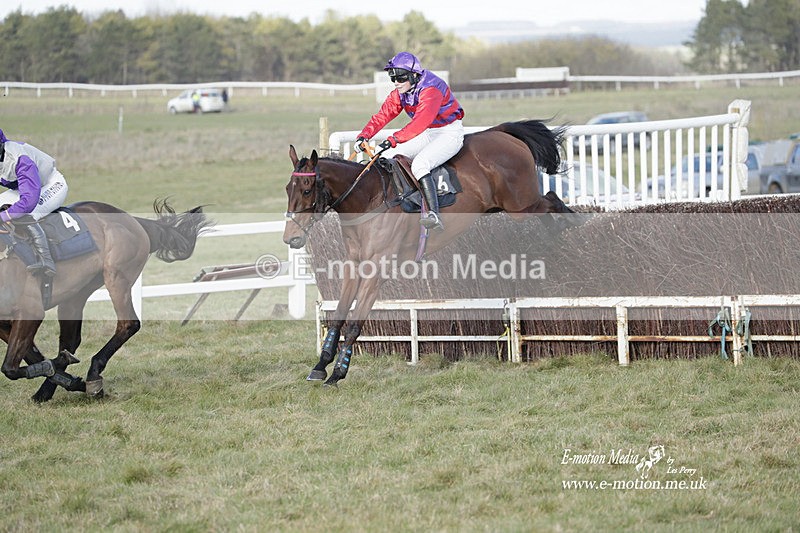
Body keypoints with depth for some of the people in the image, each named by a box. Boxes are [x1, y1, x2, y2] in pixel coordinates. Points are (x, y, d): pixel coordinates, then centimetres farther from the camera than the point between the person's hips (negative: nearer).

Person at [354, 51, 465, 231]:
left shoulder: (431, 89, -28)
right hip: (427, 134, 9)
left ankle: (434, 216, -37)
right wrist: (364, 136, -24)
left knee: (419, 165, -30)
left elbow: (421, 120, -41)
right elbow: (383, 115, -6)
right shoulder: (399, 93, -1)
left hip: (450, 133, -9)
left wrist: (393, 140, -51)